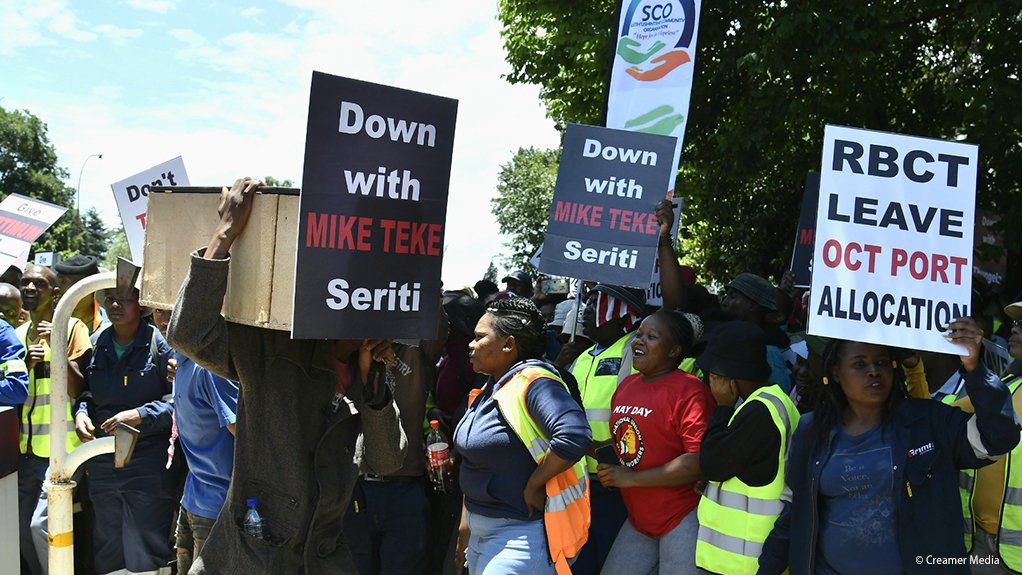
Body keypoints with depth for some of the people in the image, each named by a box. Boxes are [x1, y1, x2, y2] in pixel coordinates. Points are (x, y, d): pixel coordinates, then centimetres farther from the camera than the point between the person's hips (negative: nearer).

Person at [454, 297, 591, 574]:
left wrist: (534, 485, -24)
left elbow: (574, 436, -36)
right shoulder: (491, 389, 10)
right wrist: (465, 525, 20)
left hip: (521, 533, -9)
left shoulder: (533, 382, -20)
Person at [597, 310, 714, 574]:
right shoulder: (627, 385, 10)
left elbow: (700, 462, -22)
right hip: (639, 520, 7)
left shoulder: (689, 390, -13)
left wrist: (632, 478, -18)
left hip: (682, 520, -7)